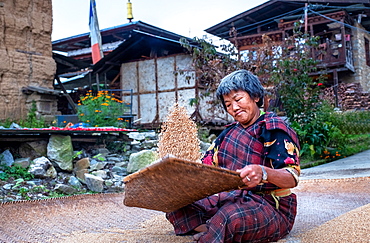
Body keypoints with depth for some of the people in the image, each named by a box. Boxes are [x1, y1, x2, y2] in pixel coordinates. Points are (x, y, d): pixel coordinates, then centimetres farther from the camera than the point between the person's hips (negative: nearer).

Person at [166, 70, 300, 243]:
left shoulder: (274, 129, -6)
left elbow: (292, 179, -18)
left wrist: (263, 173, -39)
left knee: (232, 214, -39)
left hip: (270, 206, -7)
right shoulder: (229, 132, 16)